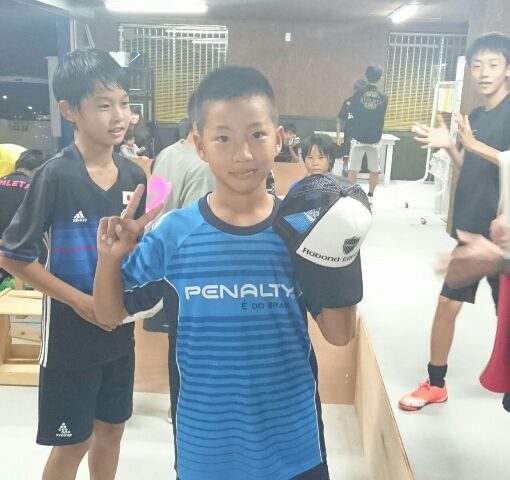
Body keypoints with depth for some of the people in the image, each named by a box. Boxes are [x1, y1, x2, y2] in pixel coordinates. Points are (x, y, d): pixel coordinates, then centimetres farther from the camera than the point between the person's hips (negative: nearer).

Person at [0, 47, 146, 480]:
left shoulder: (134, 176, -1)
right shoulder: (55, 175, -17)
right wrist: (79, 300, -17)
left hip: (120, 330, 5)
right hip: (72, 333, -5)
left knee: (111, 428, 20)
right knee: (72, 442, 11)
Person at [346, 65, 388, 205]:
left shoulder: (357, 95, -6)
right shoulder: (383, 98, -2)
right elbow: (381, 117, 11)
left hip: (359, 138, -1)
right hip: (375, 139, 1)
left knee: (353, 169, 5)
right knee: (374, 170, 13)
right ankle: (370, 196, 19)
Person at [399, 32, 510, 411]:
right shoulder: (474, 117, 11)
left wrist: (473, 144, -21)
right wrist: (449, 146, 1)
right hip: (470, 229, 6)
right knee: (447, 304, 8)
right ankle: (435, 384, 22)